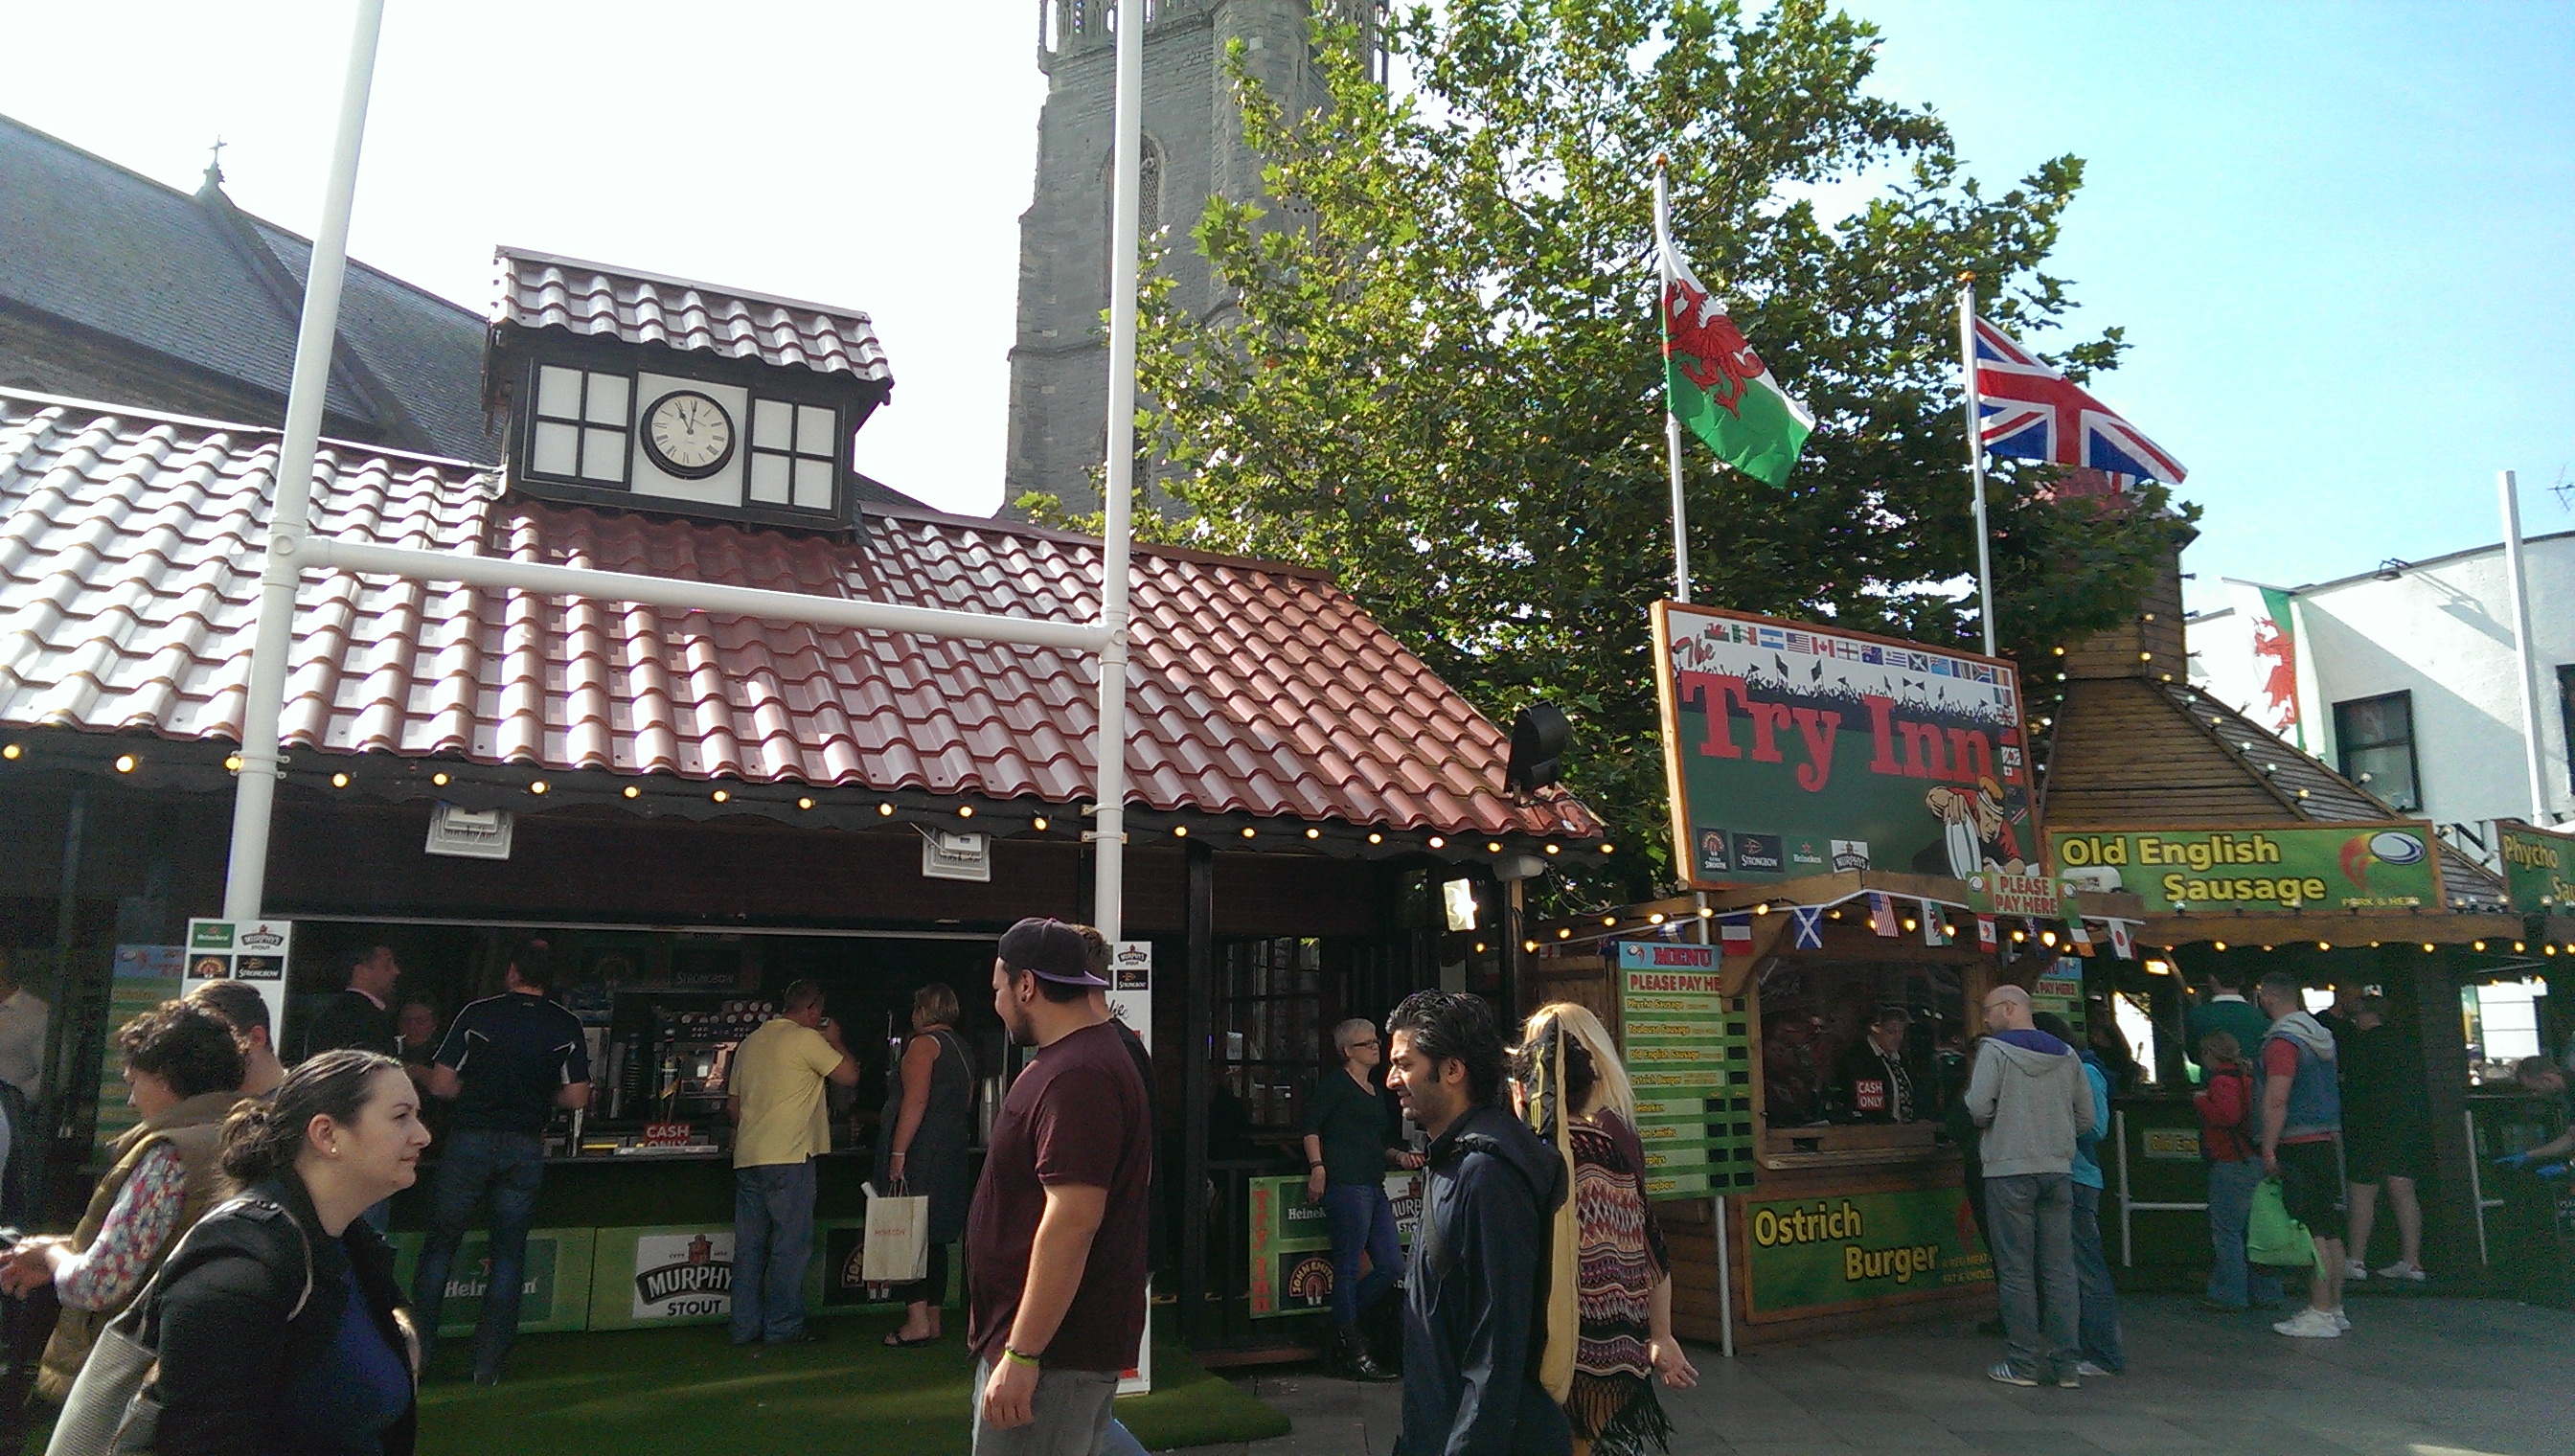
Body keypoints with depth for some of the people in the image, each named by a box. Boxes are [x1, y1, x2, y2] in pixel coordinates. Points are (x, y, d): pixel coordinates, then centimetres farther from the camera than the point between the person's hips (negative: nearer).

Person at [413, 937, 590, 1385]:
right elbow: (577, 1097, -2)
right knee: (509, 1254, 8)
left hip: (470, 1141, -1)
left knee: (440, 1244, 12)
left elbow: (440, 1085, -4)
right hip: (525, 1147, 1)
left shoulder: (477, 1013, -4)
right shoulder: (567, 1025, -1)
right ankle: (488, 1364, 10)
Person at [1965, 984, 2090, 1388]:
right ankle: (2067, 1363, 10)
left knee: (2016, 1270, 1)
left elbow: (1979, 1108, -15)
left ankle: (2023, 1363, 4)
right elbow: (2086, 1117, 11)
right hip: (2058, 1170, 5)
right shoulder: (2065, 1054, 10)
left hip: (2009, 1172, -5)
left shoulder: (1995, 1049, -6)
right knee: (2060, 1269, 8)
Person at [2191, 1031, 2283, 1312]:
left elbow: (2227, 1115, -26)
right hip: (2257, 1161, 9)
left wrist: (2201, 1100, -12)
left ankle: (2229, 1295, -1)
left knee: (2226, 1230, -4)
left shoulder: (2222, 1081, -13)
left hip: (2231, 1164, -9)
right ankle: (2265, 1292, 20)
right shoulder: (2248, 1076, 14)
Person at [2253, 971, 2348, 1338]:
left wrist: (2268, 1149, -18)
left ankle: (2320, 1313, -4)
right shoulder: (2320, 1035, 14)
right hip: (2328, 1142, 9)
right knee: (2330, 1231, 12)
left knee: (2312, 1232, -7)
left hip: (2298, 1146, -9)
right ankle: (2334, 1308, 19)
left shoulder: (2282, 1041, -15)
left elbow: (2276, 1101, -21)